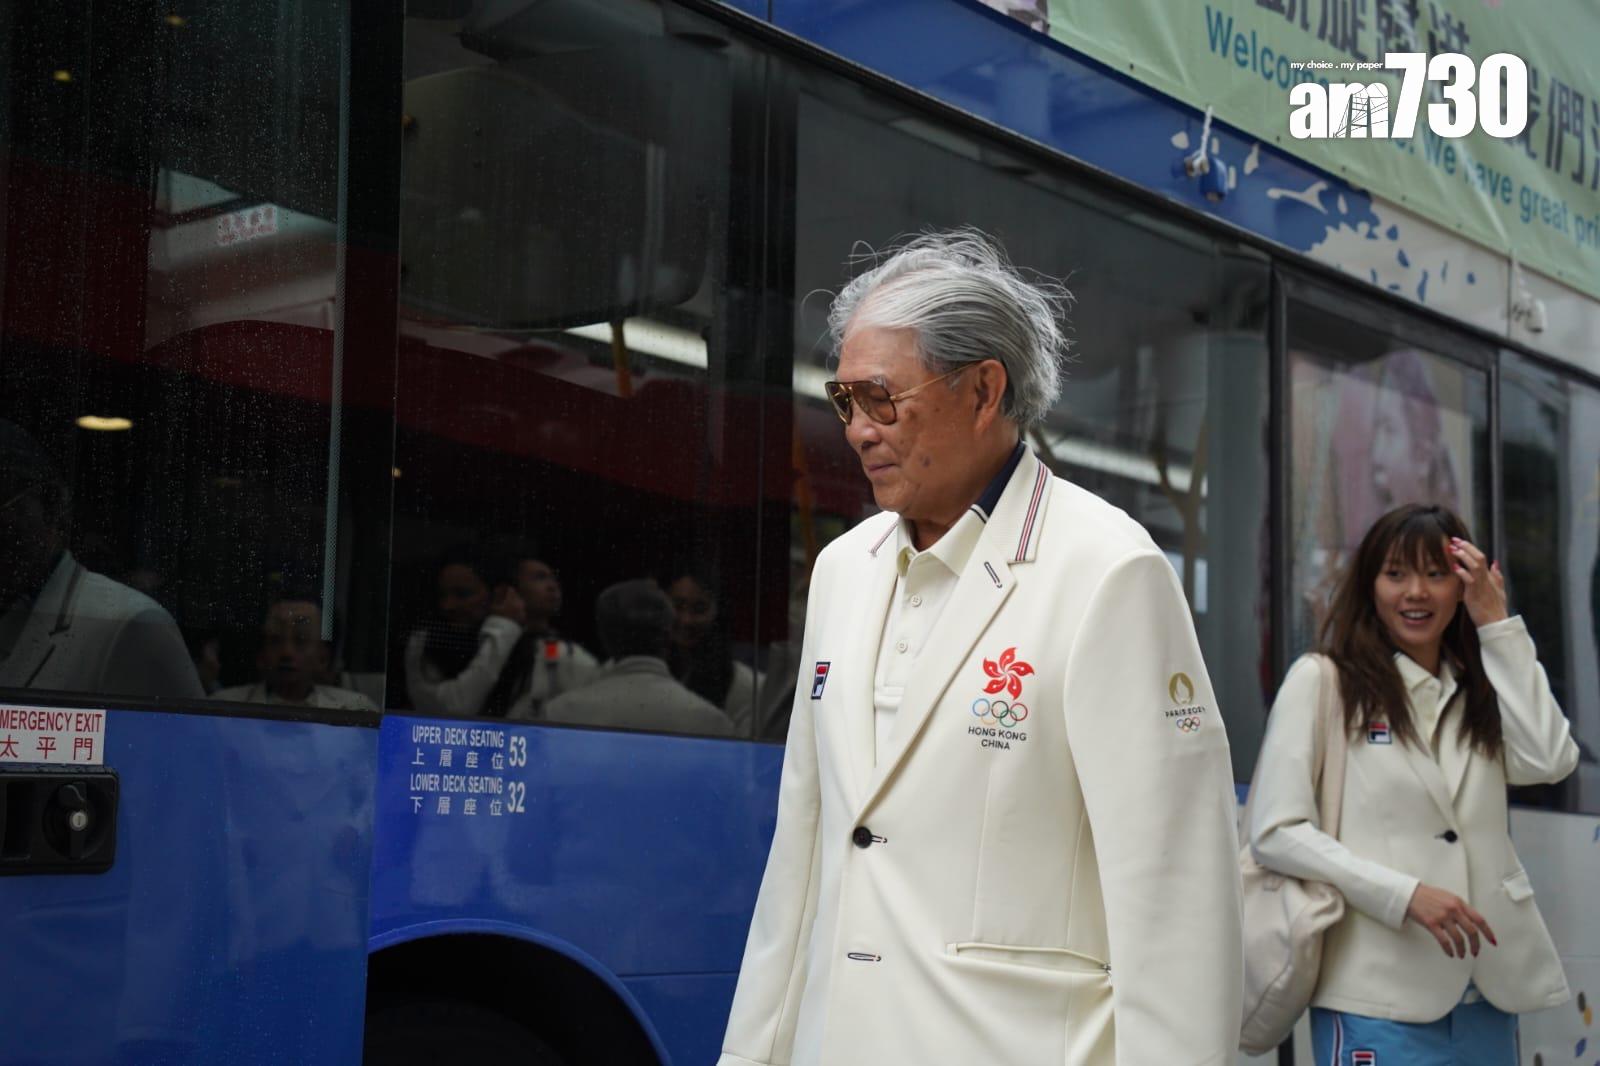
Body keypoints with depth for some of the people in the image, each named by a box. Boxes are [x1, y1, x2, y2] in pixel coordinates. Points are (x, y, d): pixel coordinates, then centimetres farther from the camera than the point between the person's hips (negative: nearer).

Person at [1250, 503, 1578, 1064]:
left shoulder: (1481, 688, 14)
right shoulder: (1321, 681, -3)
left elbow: (1548, 760, -6)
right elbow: (1276, 833, -9)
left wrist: (1496, 624, -3)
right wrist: (1405, 895, -18)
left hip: (1487, 993, 5)